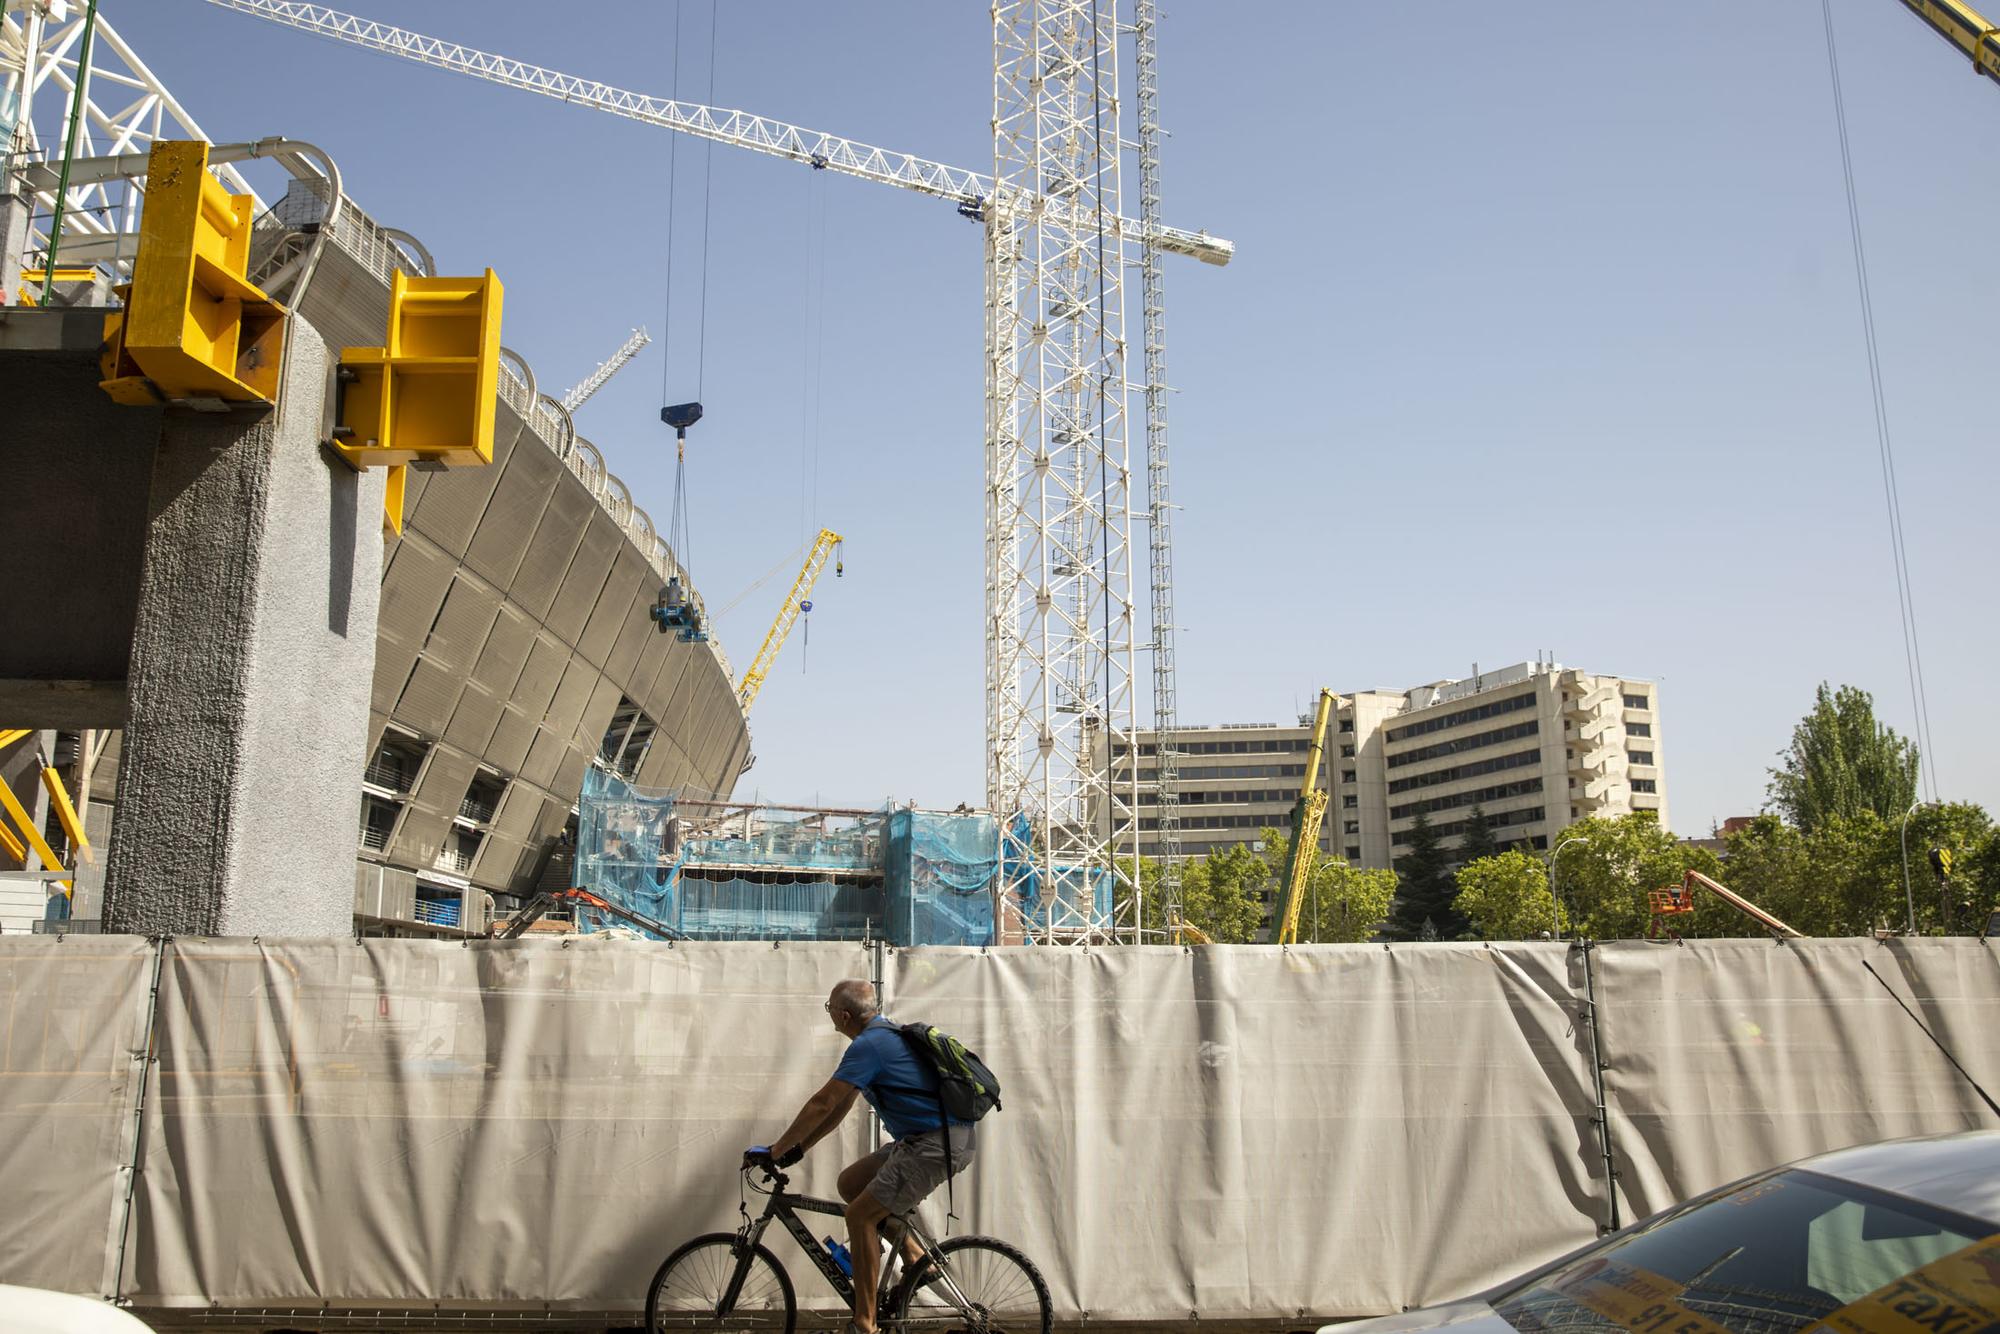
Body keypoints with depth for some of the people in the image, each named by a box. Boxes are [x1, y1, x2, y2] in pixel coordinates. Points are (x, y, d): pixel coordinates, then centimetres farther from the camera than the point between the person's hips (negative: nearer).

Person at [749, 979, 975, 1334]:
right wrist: (798, 1148, 19)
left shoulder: (869, 1044, -13)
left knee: (860, 1215, -6)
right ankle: (916, 1258, 16)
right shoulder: (887, 1035, 18)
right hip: (948, 1138, 10)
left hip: (936, 1144, -10)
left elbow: (822, 1104, -14)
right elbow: (840, 1106, 21)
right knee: (850, 1182, 14)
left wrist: (775, 1151, -5)